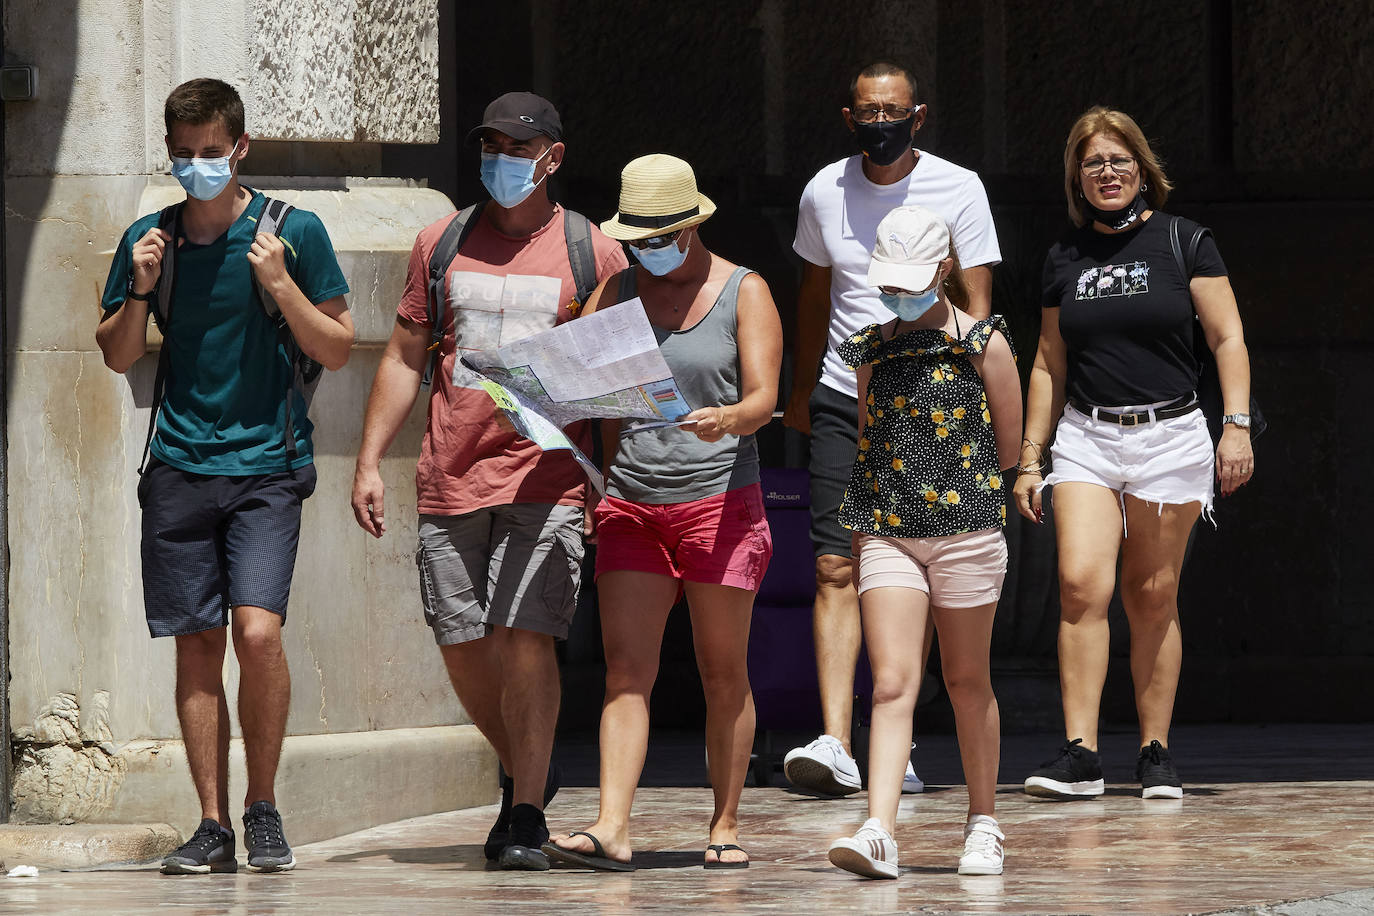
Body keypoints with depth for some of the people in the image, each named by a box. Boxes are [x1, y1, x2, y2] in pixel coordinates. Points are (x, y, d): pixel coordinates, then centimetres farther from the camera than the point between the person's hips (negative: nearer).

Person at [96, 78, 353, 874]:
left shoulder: (293, 232, 0)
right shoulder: (150, 237, 8)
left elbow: (338, 351, 2)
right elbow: (118, 357, 15)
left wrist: (280, 286, -13)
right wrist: (140, 292, -3)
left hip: (266, 463, -3)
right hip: (180, 466, 3)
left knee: (258, 631, -16)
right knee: (198, 645, 2)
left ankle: (264, 808, 0)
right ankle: (213, 825, 8)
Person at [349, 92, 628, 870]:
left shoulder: (593, 252, 5)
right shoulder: (443, 244, 13)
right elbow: (405, 359, 16)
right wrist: (370, 463, 9)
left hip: (547, 478, -4)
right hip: (451, 478, 4)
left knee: (523, 637, -14)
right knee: (463, 646, 5)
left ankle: (526, 818, -7)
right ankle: (526, 774, 28)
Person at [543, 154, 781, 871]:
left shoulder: (744, 293, 1)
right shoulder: (618, 293, 12)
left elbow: (764, 395, -8)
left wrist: (726, 419, -30)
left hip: (719, 498, -3)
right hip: (631, 503, 3)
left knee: (722, 674, 2)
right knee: (625, 670, -7)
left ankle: (725, 829, 9)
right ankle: (611, 830, -15)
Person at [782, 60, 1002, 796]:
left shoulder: (958, 190, -4)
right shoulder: (824, 192, 6)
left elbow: (976, 307, -4)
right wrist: (803, 387, 26)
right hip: (843, 402, 2)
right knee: (836, 569, -11)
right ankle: (835, 744, -19)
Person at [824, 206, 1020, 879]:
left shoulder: (984, 344, -1)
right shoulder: (870, 350, 11)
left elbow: (1007, 449, 4)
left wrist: (952, 484, 10)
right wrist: (866, 510, 11)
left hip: (965, 529, -2)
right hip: (886, 536, 2)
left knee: (967, 682, 7)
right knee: (891, 682, -9)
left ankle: (982, 824, 21)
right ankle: (878, 832, -19)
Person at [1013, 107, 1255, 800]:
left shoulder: (1182, 242, 2)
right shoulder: (1064, 258, 11)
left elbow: (1228, 338, 1)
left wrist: (1237, 424, -11)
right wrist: (1030, 457, 13)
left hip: (1168, 435, -2)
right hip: (1085, 438, 2)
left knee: (1152, 598, 0)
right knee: (1081, 584, -15)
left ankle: (1156, 753, 9)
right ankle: (1079, 754, -16)